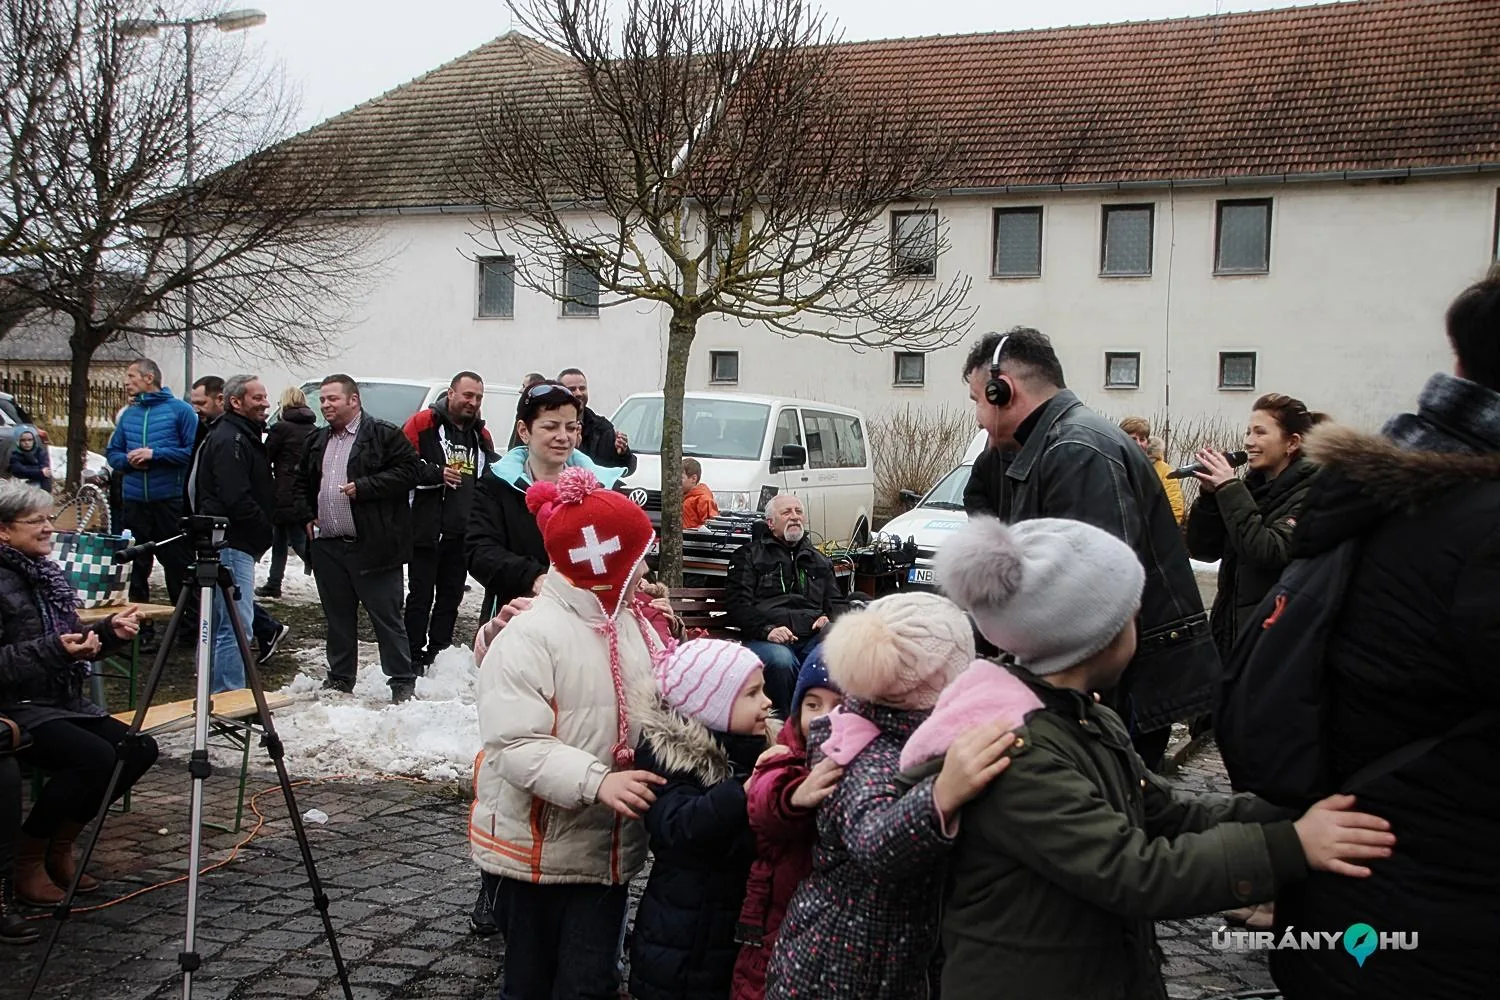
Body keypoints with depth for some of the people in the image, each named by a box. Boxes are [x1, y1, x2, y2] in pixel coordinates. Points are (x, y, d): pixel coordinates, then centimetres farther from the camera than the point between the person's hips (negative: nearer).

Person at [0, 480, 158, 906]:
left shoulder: (46, 573, 13)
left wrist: (109, 632, 1)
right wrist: (53, 649, -29)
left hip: (65, 702, 8)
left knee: (139, 748, -9)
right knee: (95, 756, -28)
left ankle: (60, 846, 7)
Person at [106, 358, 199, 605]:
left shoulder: (180, 410, -4)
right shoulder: (128, 414, 13)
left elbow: (193, 451, -10)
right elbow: (112, 452, 18)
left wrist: (155, 454, -15)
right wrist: (128, 460, -3)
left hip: (170, 500, -5)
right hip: (134, 500, 5)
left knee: (178, 564, 0)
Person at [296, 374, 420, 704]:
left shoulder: (385, 435, -3)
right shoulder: (316, 441, 18)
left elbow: (407, 472, -12)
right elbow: (301, 482, 29)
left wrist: (364, 487, -17)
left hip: (372, 546, -6)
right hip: (327, 547, 7)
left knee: (387, 616, -3)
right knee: (338, 618, 14)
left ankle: (402, 682, 4)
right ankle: (340, 680, 26)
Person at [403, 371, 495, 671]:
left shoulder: (481, 434, 15)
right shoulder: (424, 422, -4)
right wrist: (436, 473, -19)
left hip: (463, 532, 6)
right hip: (427, 530, -6)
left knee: (451, 596, 12)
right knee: (421, 596, 0)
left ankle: (440, 654, 22)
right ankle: (415, 658, 7)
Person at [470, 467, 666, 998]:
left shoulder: (633, 626, 6)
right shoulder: (529, 636, -19)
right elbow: (514, 745, -25)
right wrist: (594, 781, -34)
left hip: (609, 845, 6)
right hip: (539, 849, -6)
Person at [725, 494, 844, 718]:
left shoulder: (819, 560, 30)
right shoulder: (748, 556, 16)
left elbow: (836, 601, 30)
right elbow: (737, 603, 4)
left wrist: (830, 618, 4)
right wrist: (766, 629, -14)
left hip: (813, 635, 3)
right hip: (765, 638, -3)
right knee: (781, 660, -40)